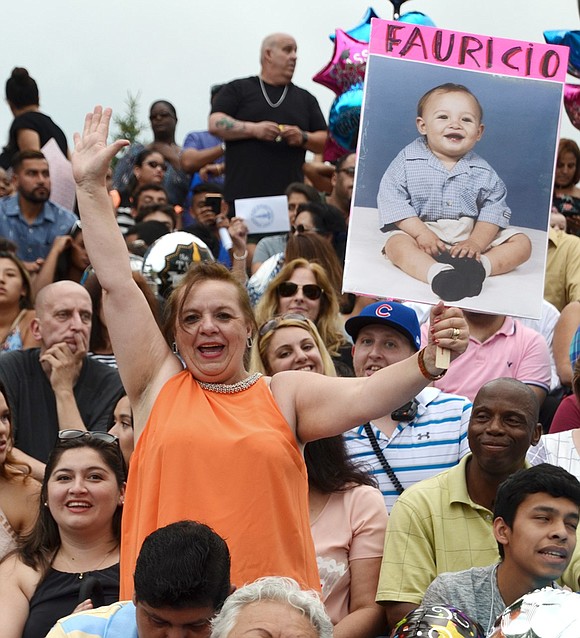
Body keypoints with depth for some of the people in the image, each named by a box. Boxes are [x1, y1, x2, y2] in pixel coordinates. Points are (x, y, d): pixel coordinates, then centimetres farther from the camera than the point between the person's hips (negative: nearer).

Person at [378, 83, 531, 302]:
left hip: (471, 234, 3)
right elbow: (392, 200, -8)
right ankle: (437, 274, -55)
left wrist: (476, 243, -18)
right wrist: (421, 233, -19)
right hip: (422, 229, -3)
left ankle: (476, 266, -37)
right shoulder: (408, 161, -2)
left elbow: (494, 210, -1)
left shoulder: (483, 172, 3)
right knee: (395, 243, -32)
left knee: (522, 244, -12)